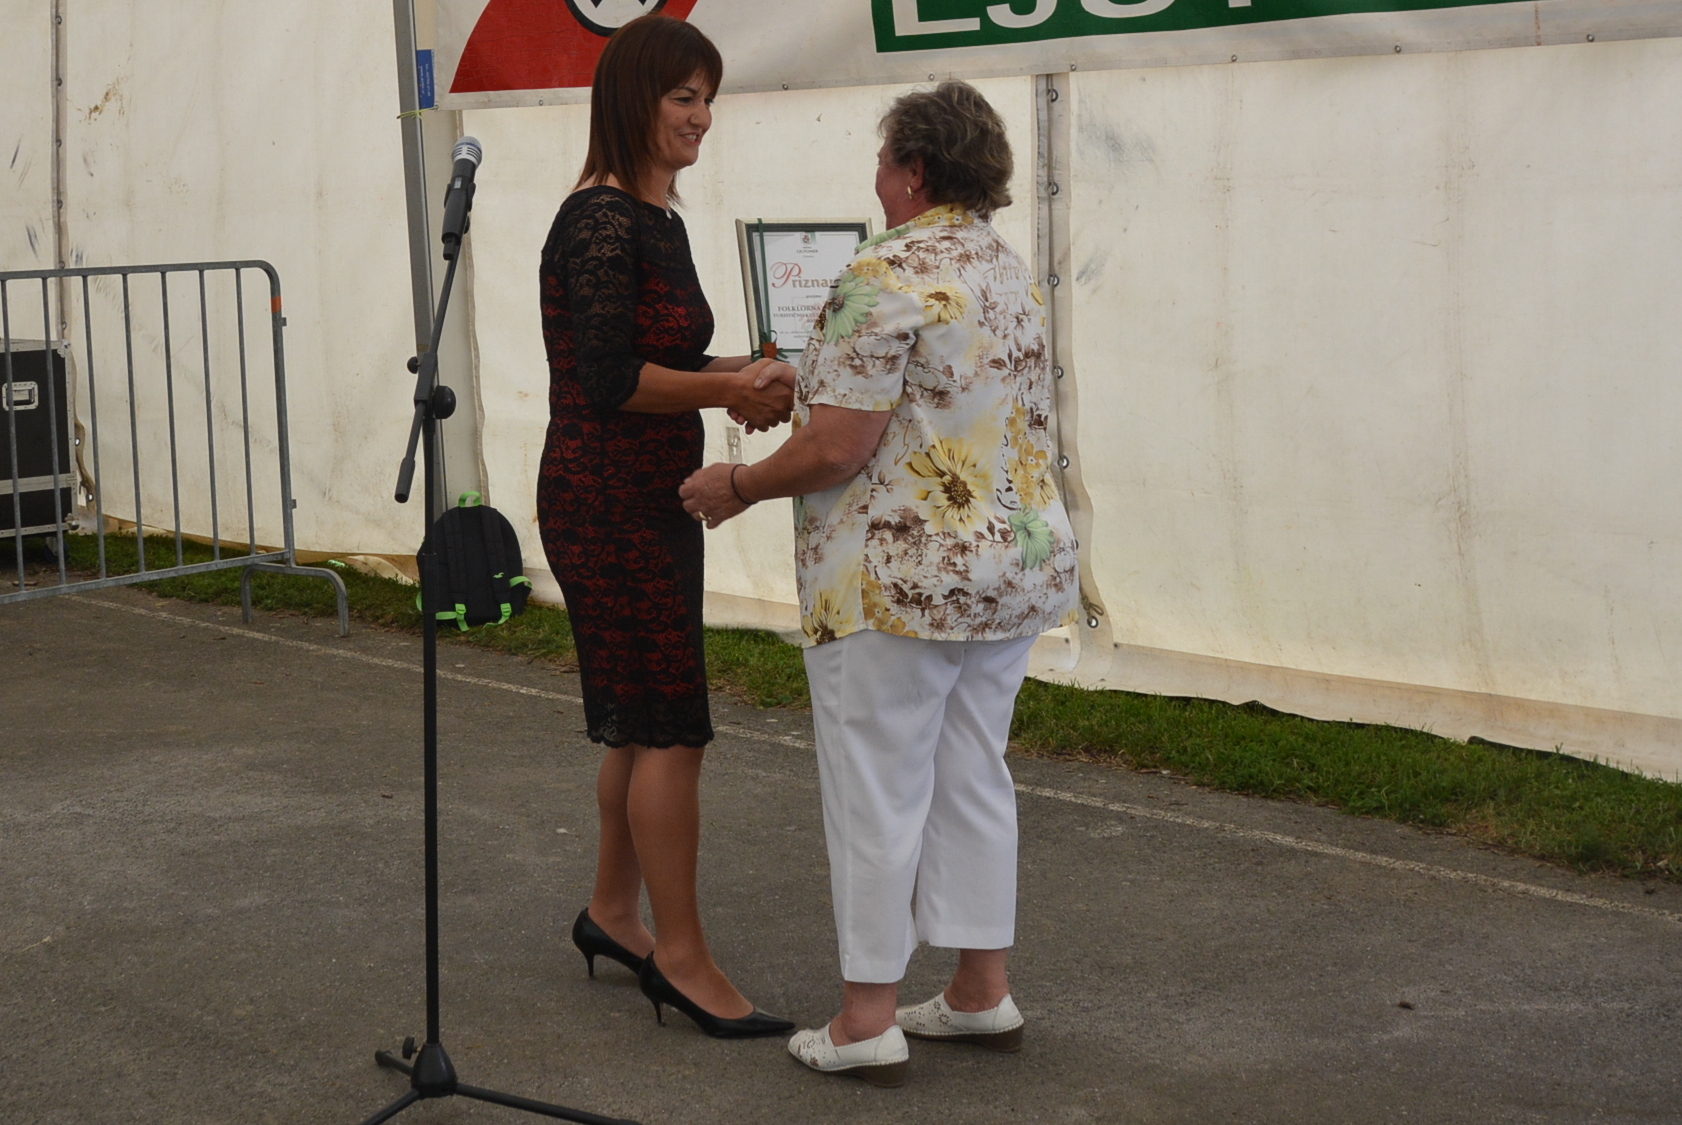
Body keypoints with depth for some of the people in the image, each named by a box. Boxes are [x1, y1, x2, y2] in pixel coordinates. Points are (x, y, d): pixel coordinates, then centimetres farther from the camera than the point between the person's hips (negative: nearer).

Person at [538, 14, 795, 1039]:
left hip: (655, 497, 10)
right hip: (608, 502, -10)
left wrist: (744, 373, 4)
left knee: (645, 720, 17)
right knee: (672, 727, -7)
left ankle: (613, 912, 31)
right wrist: (731, 390, -14)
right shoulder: (602, 222, -16)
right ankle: (683, 958, 0)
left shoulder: (658, 218, 13)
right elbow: (610, 378, -22)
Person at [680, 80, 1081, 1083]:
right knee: (973, 779, 15)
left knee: (876, 793, 0)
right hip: (1016, 568, 8)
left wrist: (740, 486, -2)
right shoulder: (1016, 278, 11)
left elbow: (836, 448, -19)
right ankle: (984, 993, 21)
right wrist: (803, 391, 24)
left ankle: (868, 1019, 5)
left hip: (901, 579, -8)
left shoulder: (885, 278, -16)